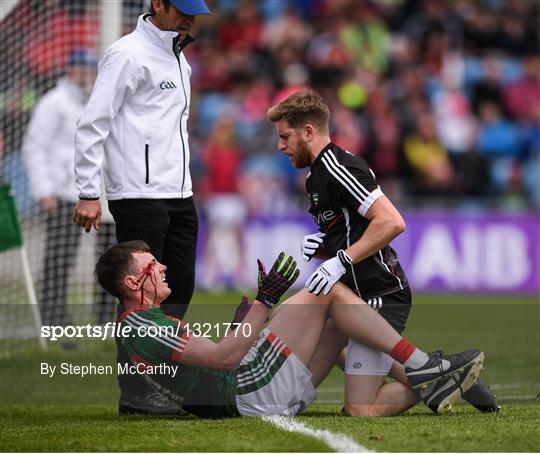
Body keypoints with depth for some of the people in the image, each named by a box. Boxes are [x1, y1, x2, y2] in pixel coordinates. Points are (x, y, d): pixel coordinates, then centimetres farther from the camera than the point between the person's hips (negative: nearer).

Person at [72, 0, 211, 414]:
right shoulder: (128, 54, -9)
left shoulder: (178, 59, 19)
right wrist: (88, 193, -18)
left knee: (179, 288, 8)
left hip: (180, 195, 9)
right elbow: (92, 124, -13)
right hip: (140, 195, -9)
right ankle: (135, 392, -5)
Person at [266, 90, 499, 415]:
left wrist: (341, 261, -23)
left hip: (381, 298, -11)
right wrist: (320, 248, 3)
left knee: (361, 409, -14)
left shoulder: (336, 168, -15)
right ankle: (446, 374, 16)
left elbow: (392, 222, -25)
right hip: (367, 296, 11)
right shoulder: (317, 175, 18)